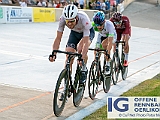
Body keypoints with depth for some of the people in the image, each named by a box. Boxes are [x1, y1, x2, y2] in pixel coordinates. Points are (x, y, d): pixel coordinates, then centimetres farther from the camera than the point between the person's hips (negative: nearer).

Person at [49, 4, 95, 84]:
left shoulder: (83, 19, -41)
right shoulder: (62, 18, -32)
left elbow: (86, 42, -44)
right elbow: (58, 38, -26)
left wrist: (83, 57, -57)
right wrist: (53, 53, -39)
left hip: (88, 32, -3)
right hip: (74, 32, 3)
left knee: (80, 49, -32)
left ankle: (84, 70, -7)